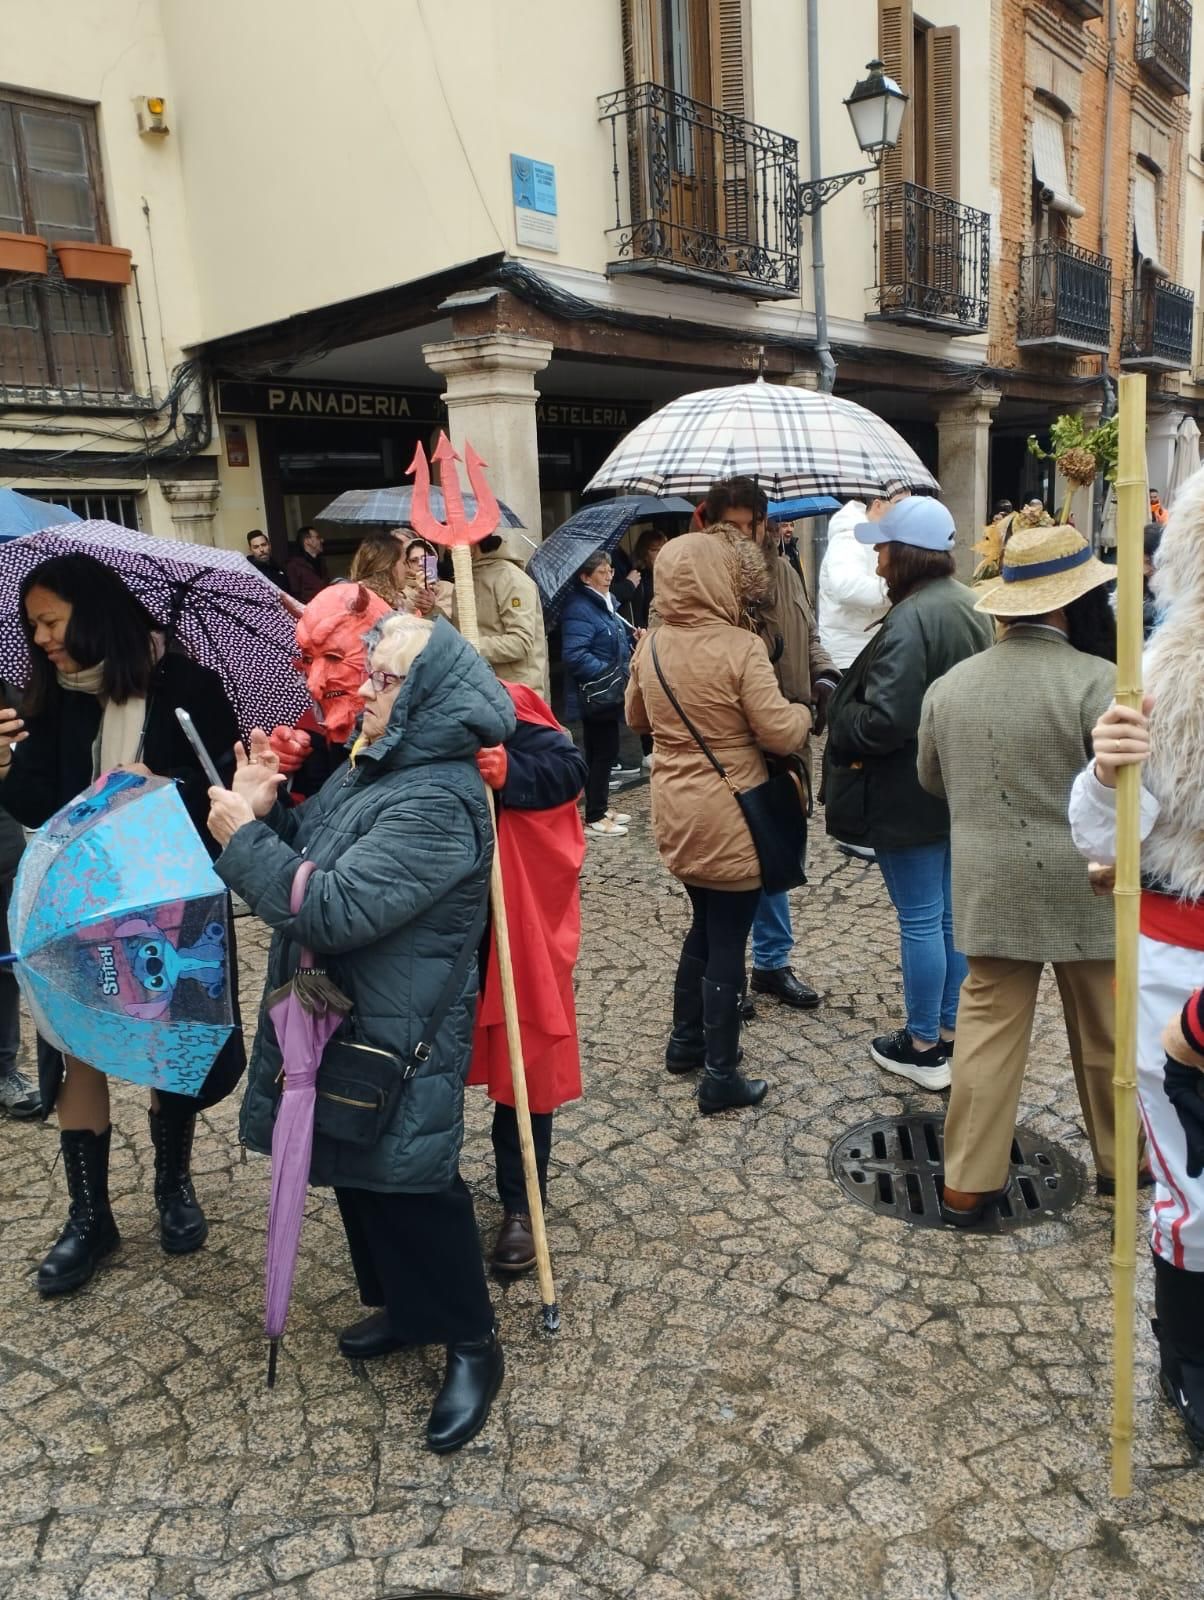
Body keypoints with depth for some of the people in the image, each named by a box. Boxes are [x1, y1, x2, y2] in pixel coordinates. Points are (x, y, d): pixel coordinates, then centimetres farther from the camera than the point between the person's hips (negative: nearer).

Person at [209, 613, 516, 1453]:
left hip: (399, 1037, -10)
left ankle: (473, 1345, 24)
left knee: (411, 1181, 3)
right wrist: (266, 811, -4)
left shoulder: (438, 802, -27)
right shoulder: (369, 766, 5)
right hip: (338, 1014, 10)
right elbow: (308, 854, 16)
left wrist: (242, 837, -22)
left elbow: (334, 910, -31)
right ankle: (408, 1306, 42)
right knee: (359, 1170, 21)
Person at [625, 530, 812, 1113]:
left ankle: (686, 1040, 36)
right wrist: (804, 712, 2)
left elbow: (637, 719, 15)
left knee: (704, 926, 24)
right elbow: (781, 733, -18)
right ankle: (720, 1077, 13)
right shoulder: (739, 647, -19)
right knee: (728, 942, 4)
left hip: (676, 812, 7)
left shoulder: (650, 646, 1)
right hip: (728, 818, -6)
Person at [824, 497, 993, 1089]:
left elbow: (883, 723, -28)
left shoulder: (911, 619, -23)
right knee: (953, 913, 16)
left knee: (920, 920, 2)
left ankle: (924, 1047, 15)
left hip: (910, 796, -9)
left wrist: (838, 716, -9)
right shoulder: (969, 607, 8)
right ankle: (950, 1029, 29)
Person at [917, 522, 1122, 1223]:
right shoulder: (1096, 679, -16)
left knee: (988, 1027, 9)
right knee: (1105, 1031, 16)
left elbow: (933, 780, 14)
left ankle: (969, 1183, 13)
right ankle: (1121, 1160, 35)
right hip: (1086, 887, -3)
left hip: (989, 888, 3)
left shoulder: (949, 684, 1)